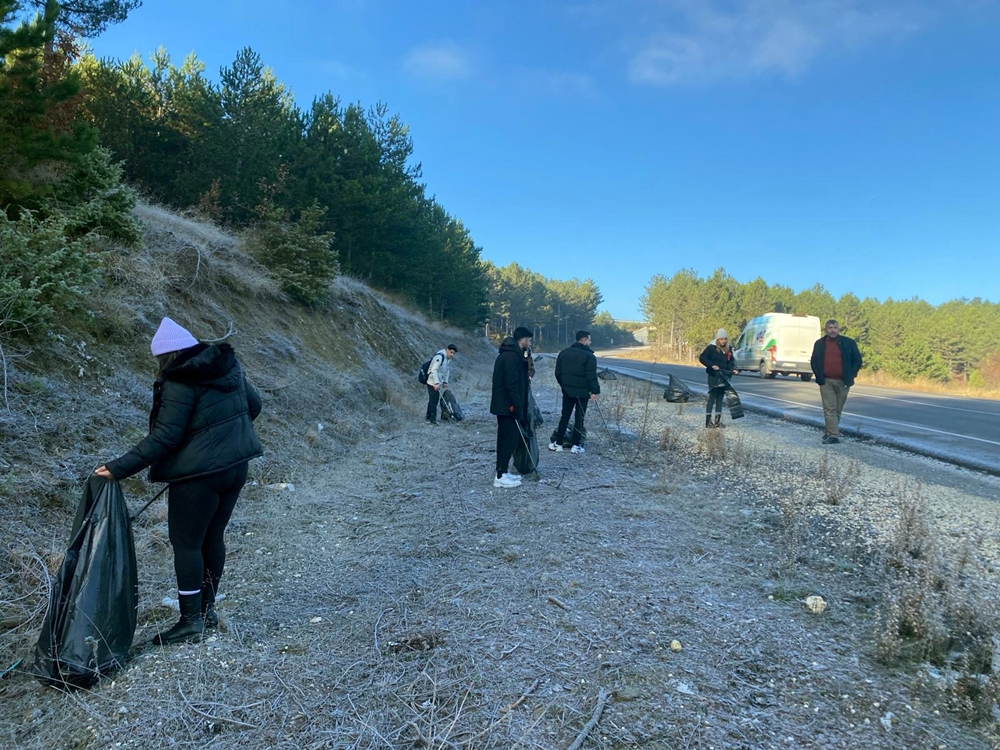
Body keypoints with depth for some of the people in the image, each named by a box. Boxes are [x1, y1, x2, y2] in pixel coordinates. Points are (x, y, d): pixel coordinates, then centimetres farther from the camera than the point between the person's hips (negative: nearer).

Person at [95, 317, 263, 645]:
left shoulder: (180, 383, -17)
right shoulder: (229, 364, 4)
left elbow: (164, 437, -20)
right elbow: (253, 405, 14)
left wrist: (119, 468, -16)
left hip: (199, 473, -8)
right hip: (236, 467, 8)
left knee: (186, 542, 5)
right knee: (213, 536, 18)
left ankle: (190, 621, 12)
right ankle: (207, 608, 30)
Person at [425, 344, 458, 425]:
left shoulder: (448, 359, 9)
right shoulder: (439, 356, -21)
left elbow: (447, 370, 19)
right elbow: (434, 370, -26)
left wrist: (445, 382, 11)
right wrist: (436, 383, -29)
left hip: (437, 383, 10)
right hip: (433, 383, -10)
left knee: (433, 400, 17)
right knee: (433, 400, -8)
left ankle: (429, 417, 27)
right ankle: (433, 419, -5)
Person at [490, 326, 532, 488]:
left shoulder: (508, 354, 16)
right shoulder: (512, 356, -17)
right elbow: (512, 385, -23)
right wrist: (518, 408, -22)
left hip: (503, 405, 10)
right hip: (508, 406, -10)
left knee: (505, 438, 13)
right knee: (512, 438, -7)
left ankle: (502, 472, 18)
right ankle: (501, 476, -4)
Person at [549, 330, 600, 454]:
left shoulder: (564, 352, 7)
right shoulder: (589, 356, -11)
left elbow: (558, 372, 11)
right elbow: (591, 376, -16)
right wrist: (595, 391, -12)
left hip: (567, 390, 5)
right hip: (582, 391, -5)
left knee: (564, 416, 11)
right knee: (579, 418, 2)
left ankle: (557, 443, 11)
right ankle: (576, 445, 3)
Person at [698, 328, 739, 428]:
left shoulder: (729, 349, 9)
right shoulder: (711, 348, -8)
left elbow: (731, 362, 14)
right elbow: (702, 358, -10)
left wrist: (733, 369, -5)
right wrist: (712, 365, -19)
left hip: (724, 377, 6)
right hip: (714, 377, -6)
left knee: (720, 398, 10)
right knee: (712, 397, -5)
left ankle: (718, 420, 16)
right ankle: (708, 420, -1)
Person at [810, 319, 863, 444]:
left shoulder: (849, 343, 3)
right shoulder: (819, 344, 7)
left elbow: (857, 360, 7)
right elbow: (814, 362, 14)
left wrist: (850, 375, -2)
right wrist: (819, 376, 2)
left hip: (842, 382, 0)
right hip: (826, 382, 0)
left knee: (838, 409, 8)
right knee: (829, 409, -7)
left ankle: (830, 431, 21)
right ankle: (834, 435, -8)